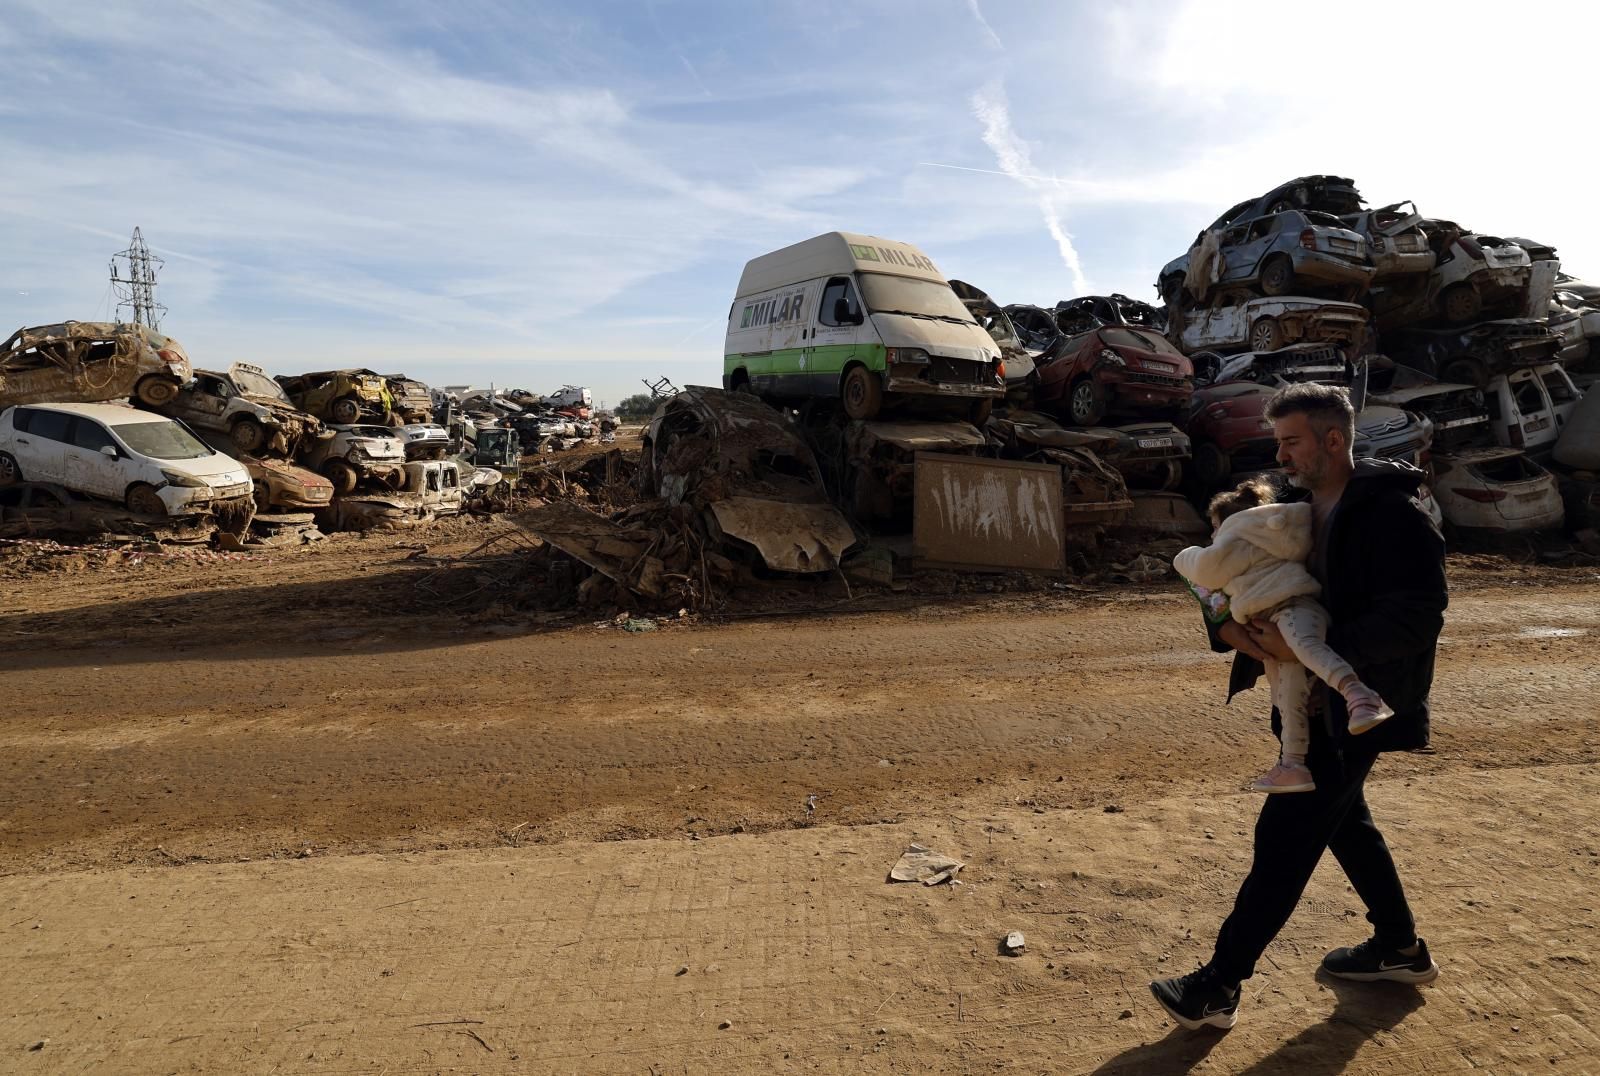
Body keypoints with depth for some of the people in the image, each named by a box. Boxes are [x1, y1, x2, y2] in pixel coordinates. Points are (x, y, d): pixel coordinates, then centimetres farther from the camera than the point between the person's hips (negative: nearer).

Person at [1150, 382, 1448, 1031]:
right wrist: (1228, 627, -15)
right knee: (1343, 819, 22)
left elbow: (1416, 617, -25)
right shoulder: (1296, 510, 7)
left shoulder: (1392, 514, -18)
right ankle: (1400, 949, 44)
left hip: (1360, 706, -9)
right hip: (1313, 701, 9)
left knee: (1285, 836, -7)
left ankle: (1219, 988, 2)